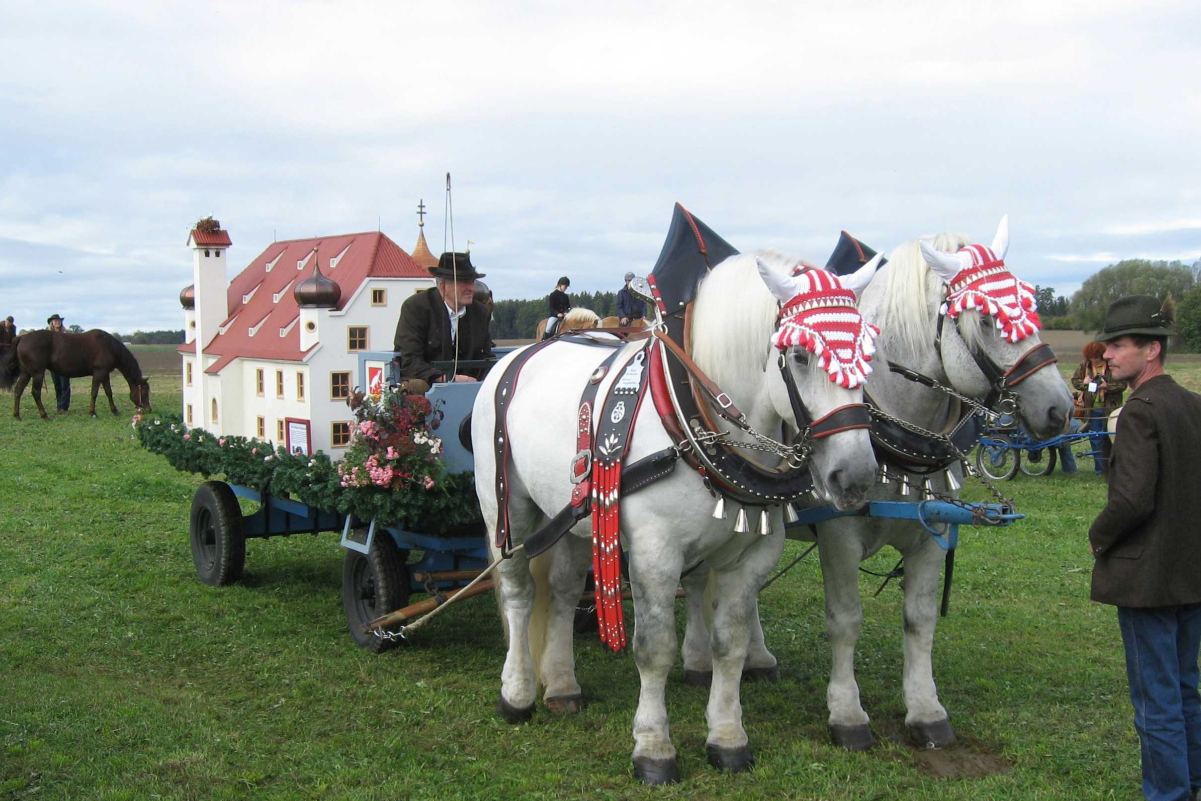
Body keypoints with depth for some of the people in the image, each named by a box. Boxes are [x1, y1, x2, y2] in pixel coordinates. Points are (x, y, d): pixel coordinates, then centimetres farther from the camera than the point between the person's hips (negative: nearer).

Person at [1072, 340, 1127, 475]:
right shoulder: (1084, 366, 5)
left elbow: (1122, 384, -8)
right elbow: (1074, 380, 9)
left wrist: (1107, 386, -21)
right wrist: (1084, 383, -11)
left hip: (1109, 409, -3)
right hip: (1092, 409, 3)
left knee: (1107, 438, 1)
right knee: (1095, 438, 6)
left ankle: (1110, 465, 13)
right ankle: (1099, 467, 13)